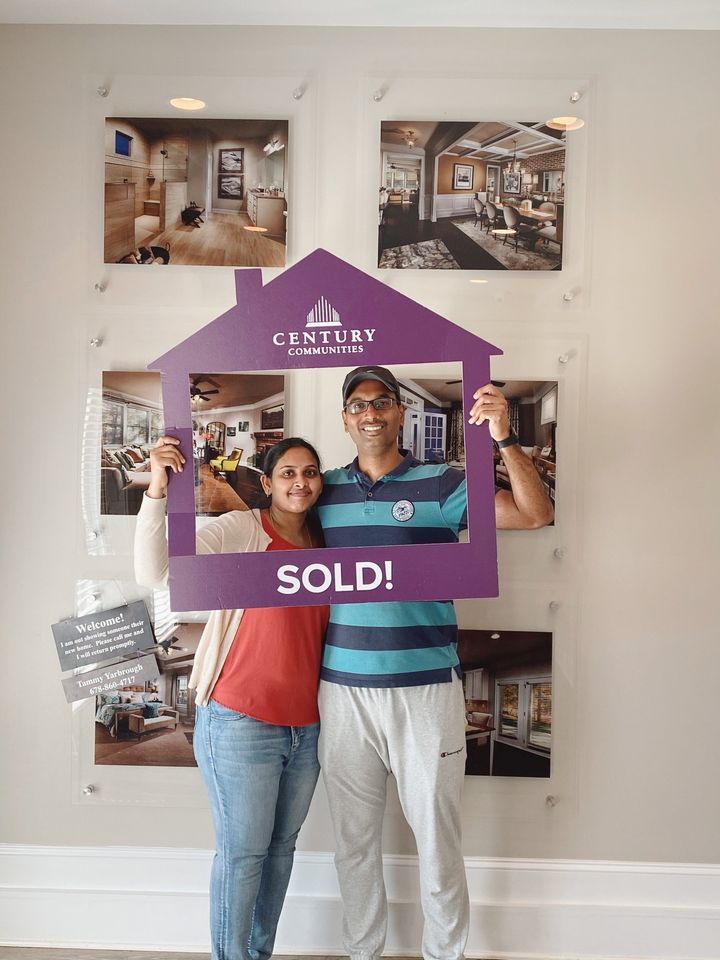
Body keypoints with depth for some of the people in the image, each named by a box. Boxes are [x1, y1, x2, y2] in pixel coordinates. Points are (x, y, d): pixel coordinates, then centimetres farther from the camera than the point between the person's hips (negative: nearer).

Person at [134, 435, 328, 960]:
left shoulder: (325, 547, 8)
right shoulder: (240, 529, -9)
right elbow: (155, 572, -22)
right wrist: (157, 491, -33)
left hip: (307, 726, 6)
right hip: (242, 722, -5)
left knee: (281, 847, 16)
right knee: (243, 851, 4)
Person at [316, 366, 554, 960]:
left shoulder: (440, 484, -2)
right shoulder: (325, 491, 7)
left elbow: (536, 514, -10)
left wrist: (504, 439, -24)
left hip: (426, 688, -2)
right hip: (343, 690, 3)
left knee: (437, 838, 9)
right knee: (354, 840, 16)